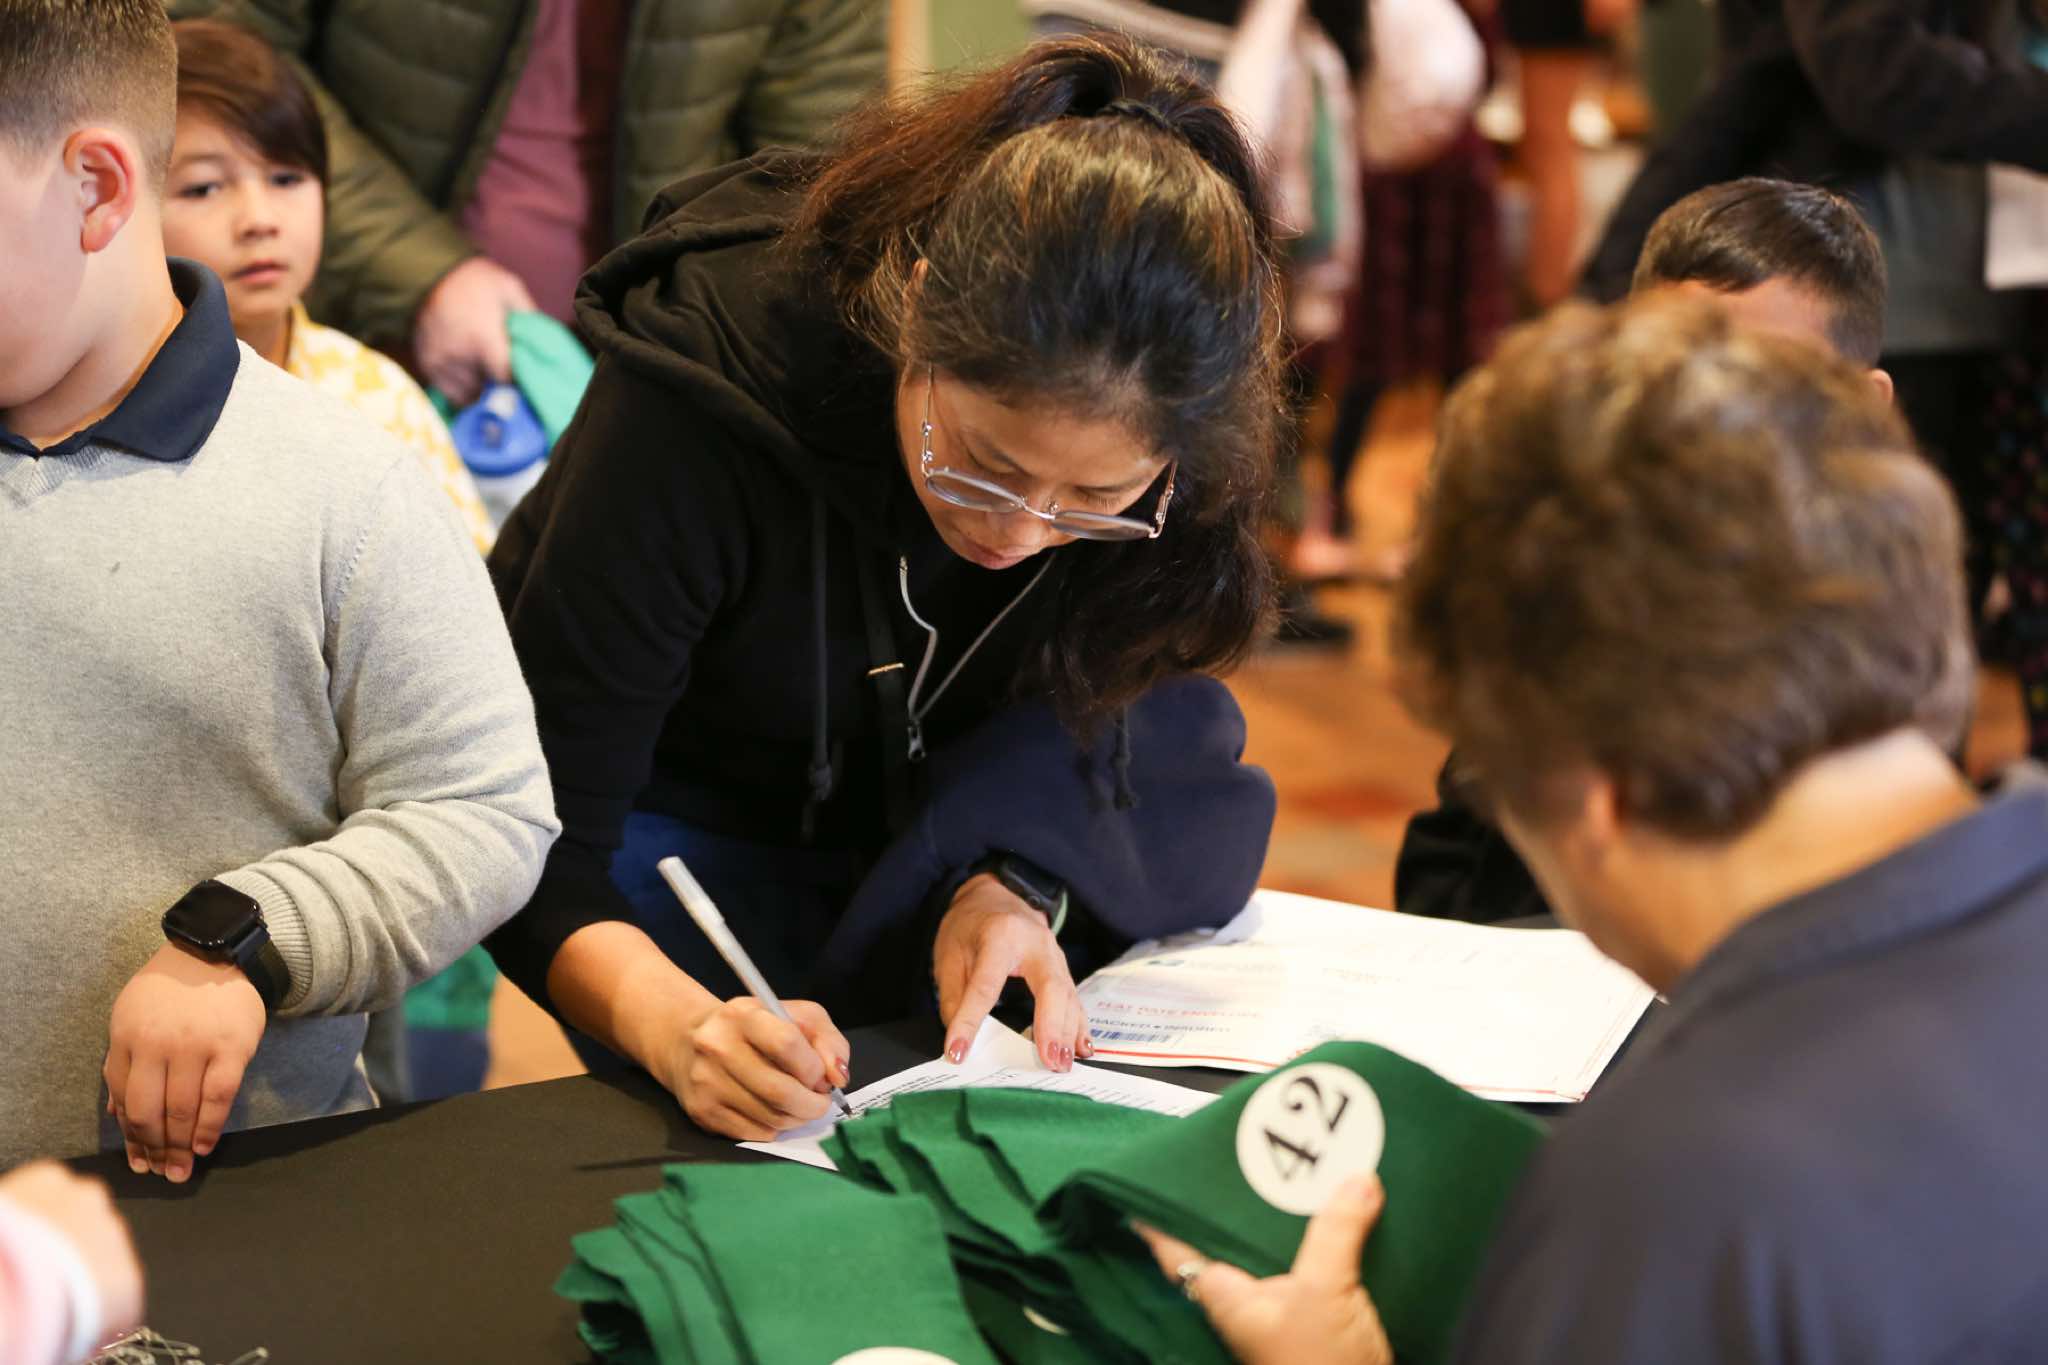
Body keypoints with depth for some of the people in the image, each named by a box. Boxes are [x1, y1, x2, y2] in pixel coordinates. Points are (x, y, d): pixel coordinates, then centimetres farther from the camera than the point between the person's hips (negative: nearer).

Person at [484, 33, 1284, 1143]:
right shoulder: (697, 397, -35)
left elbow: (1070, 712, -9)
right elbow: (538, 842, -31)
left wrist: (1013, 880, -30)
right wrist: (678, 1025, -50)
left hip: (935, 816, 5)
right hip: (674, 821, -5)